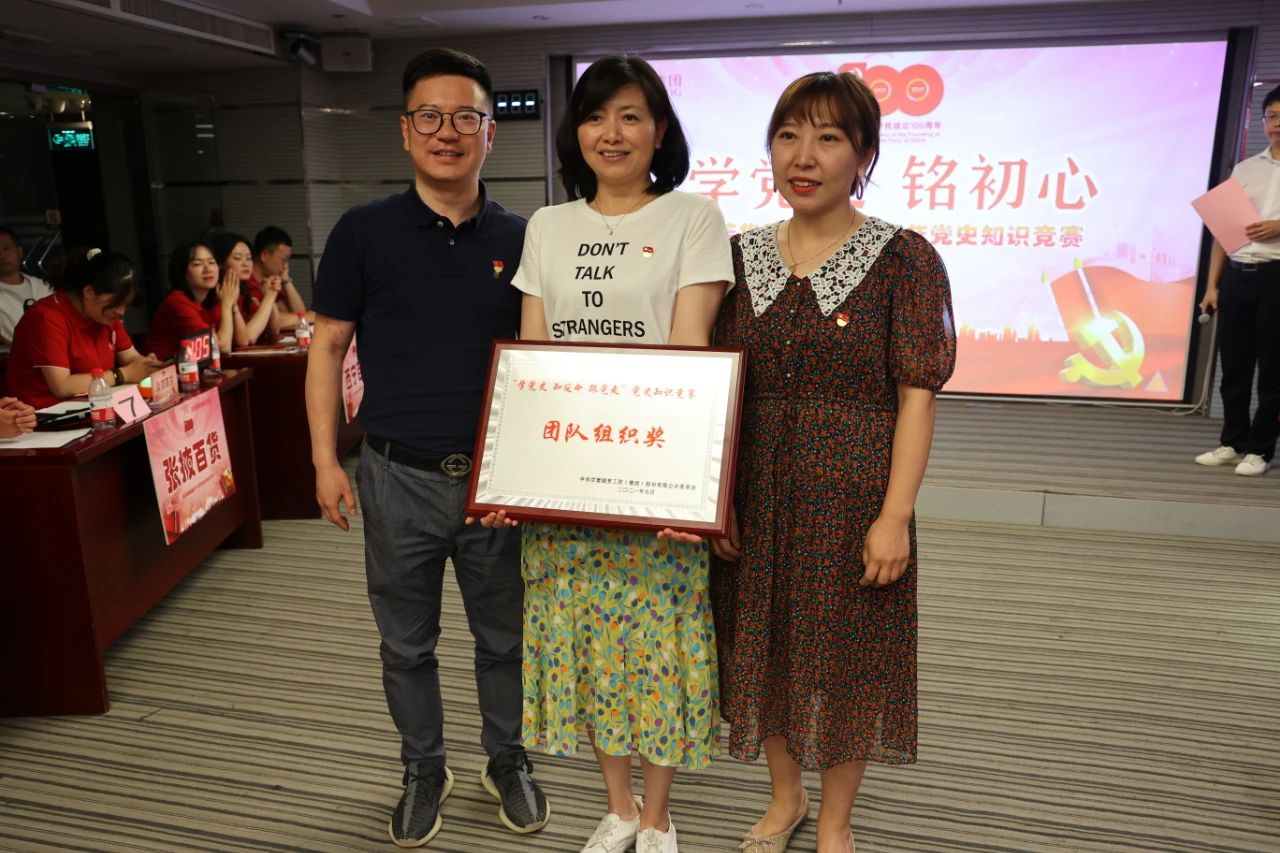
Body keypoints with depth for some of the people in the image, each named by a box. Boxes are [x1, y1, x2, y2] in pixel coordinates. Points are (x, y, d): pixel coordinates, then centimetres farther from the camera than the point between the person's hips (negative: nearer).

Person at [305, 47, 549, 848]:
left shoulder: (521, 239, 0)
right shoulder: (364, 231, -2)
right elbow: (328, 346, 1)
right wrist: (326, 459, -4)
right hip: (399, 478, 0)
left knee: (505, 637, 15)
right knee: (407, 644, 15)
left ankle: (508, 760, 38)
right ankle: (424, 769, 37)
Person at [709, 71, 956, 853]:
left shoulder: (904, 260, -8)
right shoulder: (741, 256, 4)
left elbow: (917, 396, -9)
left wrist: (895, 515, -15)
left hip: (853, 501, -3)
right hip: (755, 499, 4)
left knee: (846, 660, 11)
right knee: (763, 650, 17)